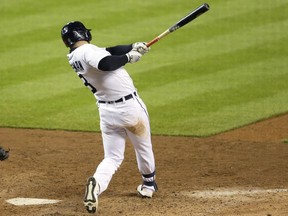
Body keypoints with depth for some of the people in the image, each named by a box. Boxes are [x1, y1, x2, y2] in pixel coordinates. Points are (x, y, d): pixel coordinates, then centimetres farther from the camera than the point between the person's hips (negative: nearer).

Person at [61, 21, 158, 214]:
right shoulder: (88, 51, -18)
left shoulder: (73, 58, 6)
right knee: (144, 148, 20)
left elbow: (109, 51, 7)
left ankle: (97, 183, -23)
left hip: (106, 111, 6)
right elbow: (106, 63, -38)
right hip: (130, 106, -6)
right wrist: (128, 57, -22)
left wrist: (133, 47, -3)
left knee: (113, 158, 7)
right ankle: (148, 185, 39)